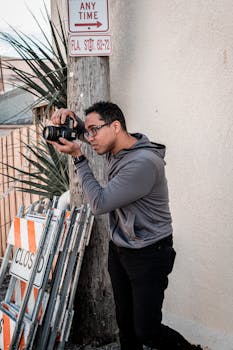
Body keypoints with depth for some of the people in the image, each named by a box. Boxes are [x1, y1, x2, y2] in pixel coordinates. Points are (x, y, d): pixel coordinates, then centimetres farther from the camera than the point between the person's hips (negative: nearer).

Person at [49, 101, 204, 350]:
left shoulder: (144, 163, -27)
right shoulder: (116, 149, 1)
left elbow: (99, 203, -24)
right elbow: (88, 133, 22)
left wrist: (77, 157, -18)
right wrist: (70, 119, -1)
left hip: (148, 255, -8)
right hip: (119, 250, 8)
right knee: (124, 321, 15)